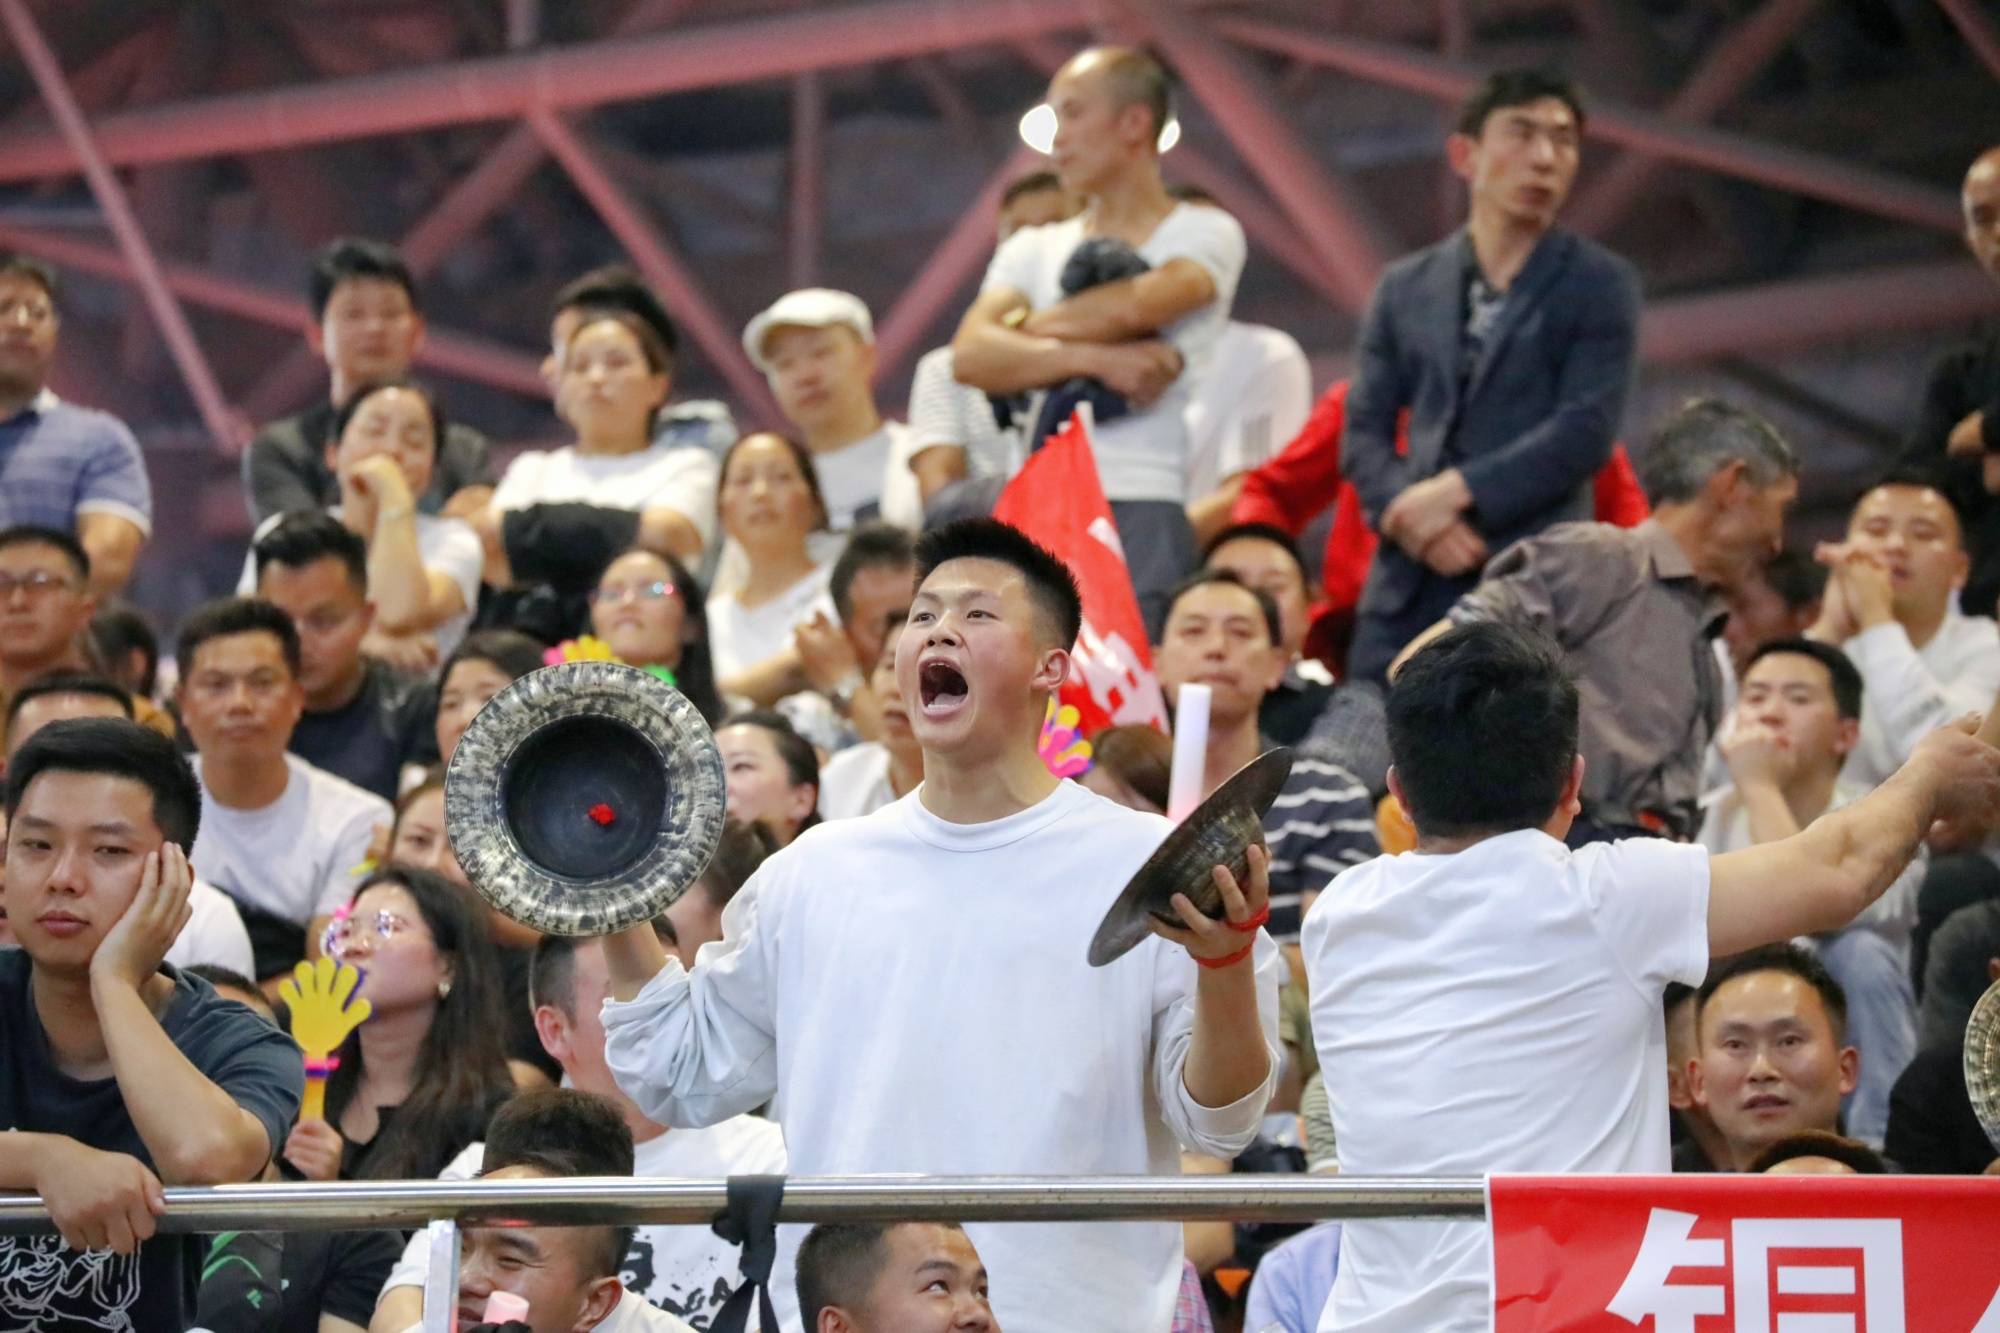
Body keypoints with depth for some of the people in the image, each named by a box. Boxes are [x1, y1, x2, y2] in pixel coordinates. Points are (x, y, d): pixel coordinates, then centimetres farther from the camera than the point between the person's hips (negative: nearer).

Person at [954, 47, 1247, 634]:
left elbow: (1134, 306, -11)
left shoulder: (1206, 234, 9)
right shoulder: (1033, 250, 22)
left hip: (1143, 507, -4)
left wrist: (1030, 325, 6)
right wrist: (1095, 358, -11)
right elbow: (970, 356, 4)